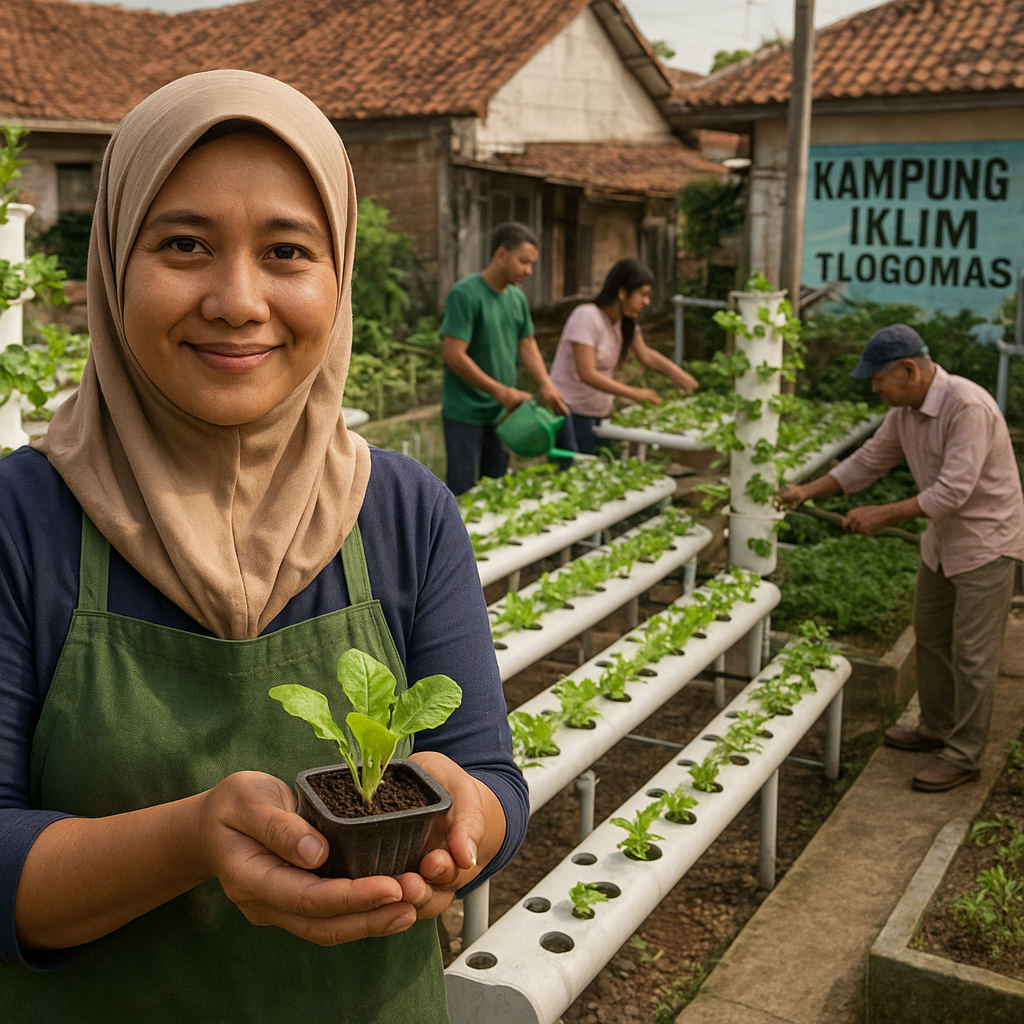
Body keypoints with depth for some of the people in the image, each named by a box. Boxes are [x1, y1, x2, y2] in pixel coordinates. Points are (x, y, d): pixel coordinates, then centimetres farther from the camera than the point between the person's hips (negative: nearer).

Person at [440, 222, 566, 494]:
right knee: (464, 494, -2)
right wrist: (500, 391, -22)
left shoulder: (517, 297, 8)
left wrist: (546, 384, -6)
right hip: (465, 413, -7)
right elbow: (454, 355, -21)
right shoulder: (465, 294, -17)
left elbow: (527, 345, 12)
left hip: (502, 412, 7)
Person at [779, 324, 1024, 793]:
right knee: (930, 636, 19)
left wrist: (882, 515, -27)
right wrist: (807, 490, 3)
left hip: (986, 541, -9)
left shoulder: (967, 407, -29)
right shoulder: (905, 410, -2)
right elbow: (869, 460, 9)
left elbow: (953, 491, -32)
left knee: (972, 652, -2)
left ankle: (964, 754, 10)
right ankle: (936, 728, 35)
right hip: (943, 539, 9)